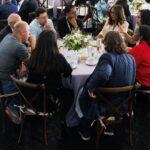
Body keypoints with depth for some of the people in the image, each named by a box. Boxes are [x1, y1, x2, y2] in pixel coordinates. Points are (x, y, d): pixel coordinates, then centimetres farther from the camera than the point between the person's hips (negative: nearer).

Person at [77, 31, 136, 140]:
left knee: (83, 94, 24)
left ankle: (84, 132, 41)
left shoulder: (108, 57, -26)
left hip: (106, 106, -7)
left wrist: (90, 87, -31)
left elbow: (103, 74, -47)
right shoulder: (131, 58, -3)